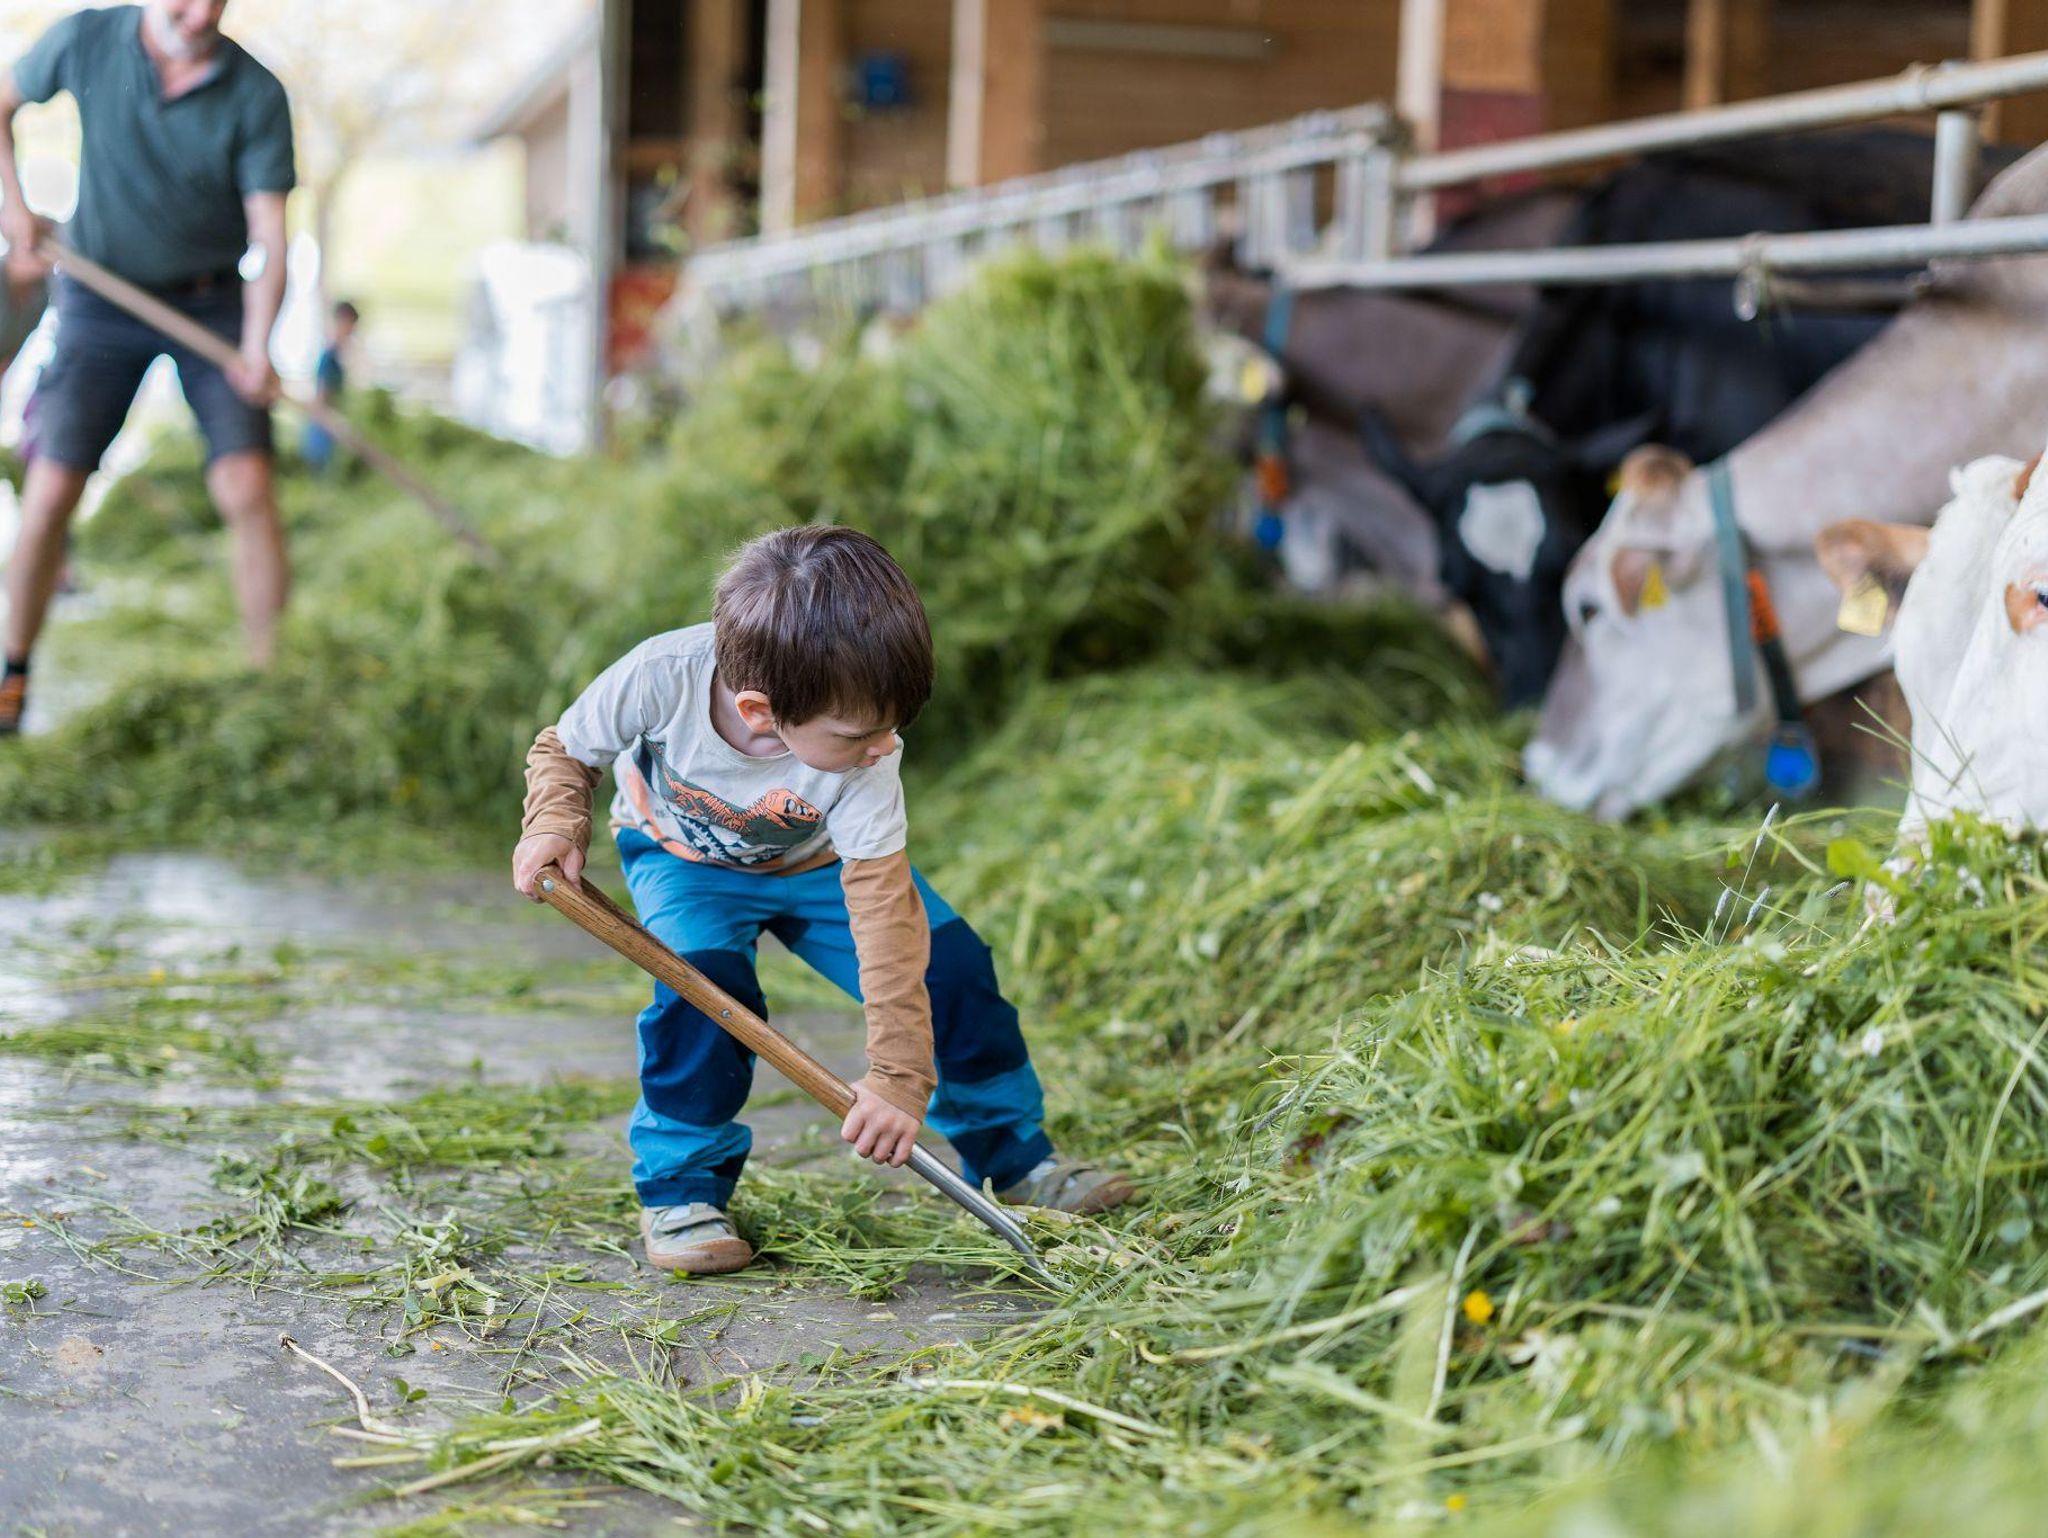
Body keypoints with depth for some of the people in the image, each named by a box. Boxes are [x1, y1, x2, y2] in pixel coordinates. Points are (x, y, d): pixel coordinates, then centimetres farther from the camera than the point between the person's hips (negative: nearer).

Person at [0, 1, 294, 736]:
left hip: (212, 303, -1)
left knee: (246, 485, -14)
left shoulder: (256, 96, -13)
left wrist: (256, 346, -29)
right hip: (101, 302, 1)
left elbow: (269, 234, -15)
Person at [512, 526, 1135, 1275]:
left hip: (818, 860, 1)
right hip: (685, 857, -1)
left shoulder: (865, 762, -36)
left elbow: (885, 911, -34)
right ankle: (679, 1189, -10)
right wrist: (556, 824, -36)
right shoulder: (660, 678, -39)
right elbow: (566, 749, -16)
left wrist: (898, 1077, -37)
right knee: (702, 978, -30)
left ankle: (1011, 1152, 10)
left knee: (948, 963, -12)